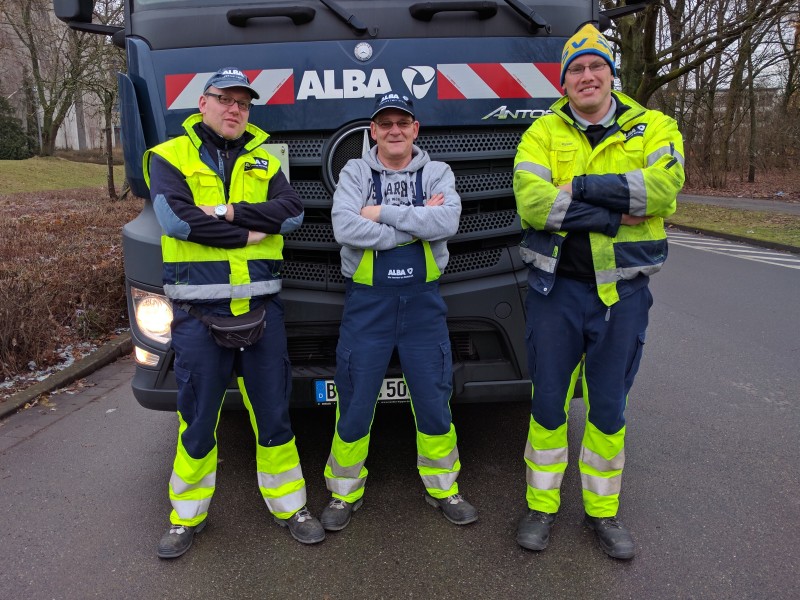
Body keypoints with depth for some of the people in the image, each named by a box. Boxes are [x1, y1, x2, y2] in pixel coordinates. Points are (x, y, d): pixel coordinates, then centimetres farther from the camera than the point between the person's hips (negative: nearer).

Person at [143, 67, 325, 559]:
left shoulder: (264, 161, 12)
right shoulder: (170, 156, 3)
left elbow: (293, 212, -4)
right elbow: (176, 218, -15)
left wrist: (229, 212, -14)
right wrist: (250, 232, -10)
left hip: (261, 306, 3)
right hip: (198, 310, -2)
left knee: (273, 412, 11)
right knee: (198, 417, 10)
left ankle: (289, 505, 28)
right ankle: (188, 514, 30)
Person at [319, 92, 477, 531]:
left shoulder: (437, 173, 7)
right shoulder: (355, 172, 4)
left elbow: (447, 222, -15)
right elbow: (344, 228, -15)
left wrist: (382, 213, -14)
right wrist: (415, 223, -14)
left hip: (423, 301, 1)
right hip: (367, 302, -1)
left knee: (434, 404, 9)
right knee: (354, 406, 6)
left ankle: (442, 487, 30)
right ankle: (345, 492, 26)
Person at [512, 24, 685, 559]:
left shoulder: (653, 128, 4)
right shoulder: (543, 134, 2)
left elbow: (664, 186, -16)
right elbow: (531, 201, -16)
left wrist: (579, 187, -19)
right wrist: (616, 215, -18)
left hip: (623, 290, 1)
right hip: (556, 286, 0)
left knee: (609, 407, 11)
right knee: (548, 402, 8)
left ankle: (603, 510, 30)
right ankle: (542, 506, 26)